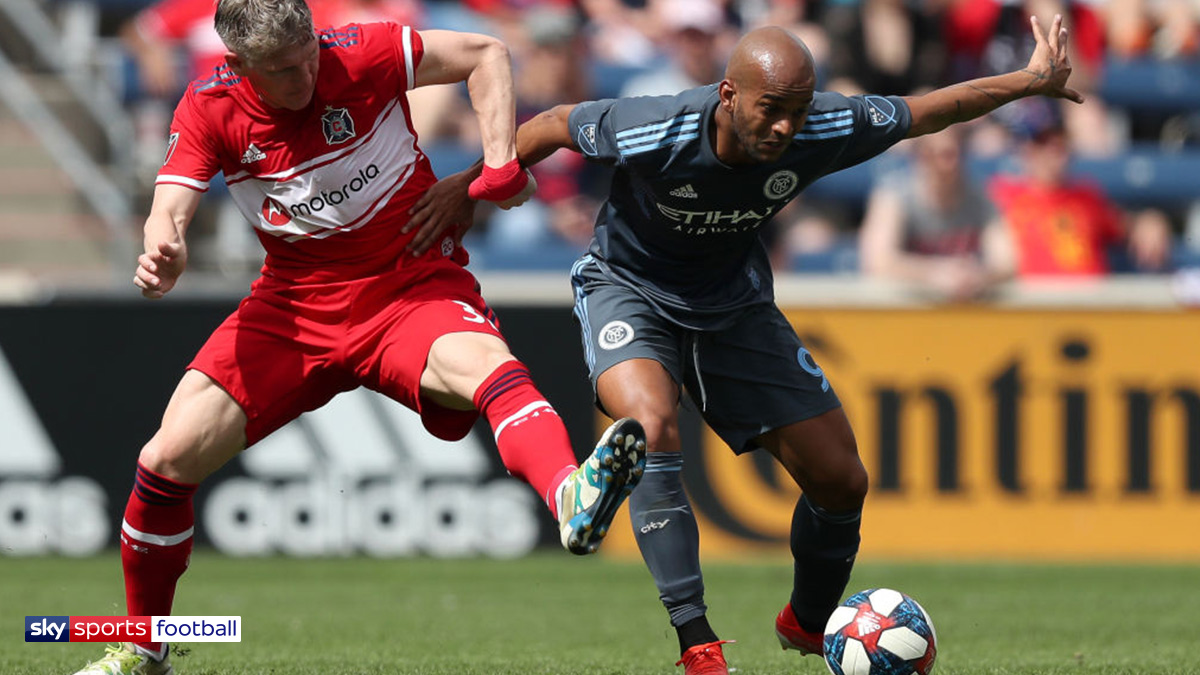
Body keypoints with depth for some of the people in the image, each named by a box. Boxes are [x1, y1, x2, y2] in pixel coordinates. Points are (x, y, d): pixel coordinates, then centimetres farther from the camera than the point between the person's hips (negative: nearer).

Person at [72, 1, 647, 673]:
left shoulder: (359, 56, -13)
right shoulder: (210, 108, -7)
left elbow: (486, 55, -4)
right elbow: (170, 209, -15)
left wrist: (500, 164, -15)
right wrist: (165, 254, -39)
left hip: (413, 286, -3)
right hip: (294, 306, 3)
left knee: (483, 362, -38)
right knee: (167, 460, -7)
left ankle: (574, 502, -69)